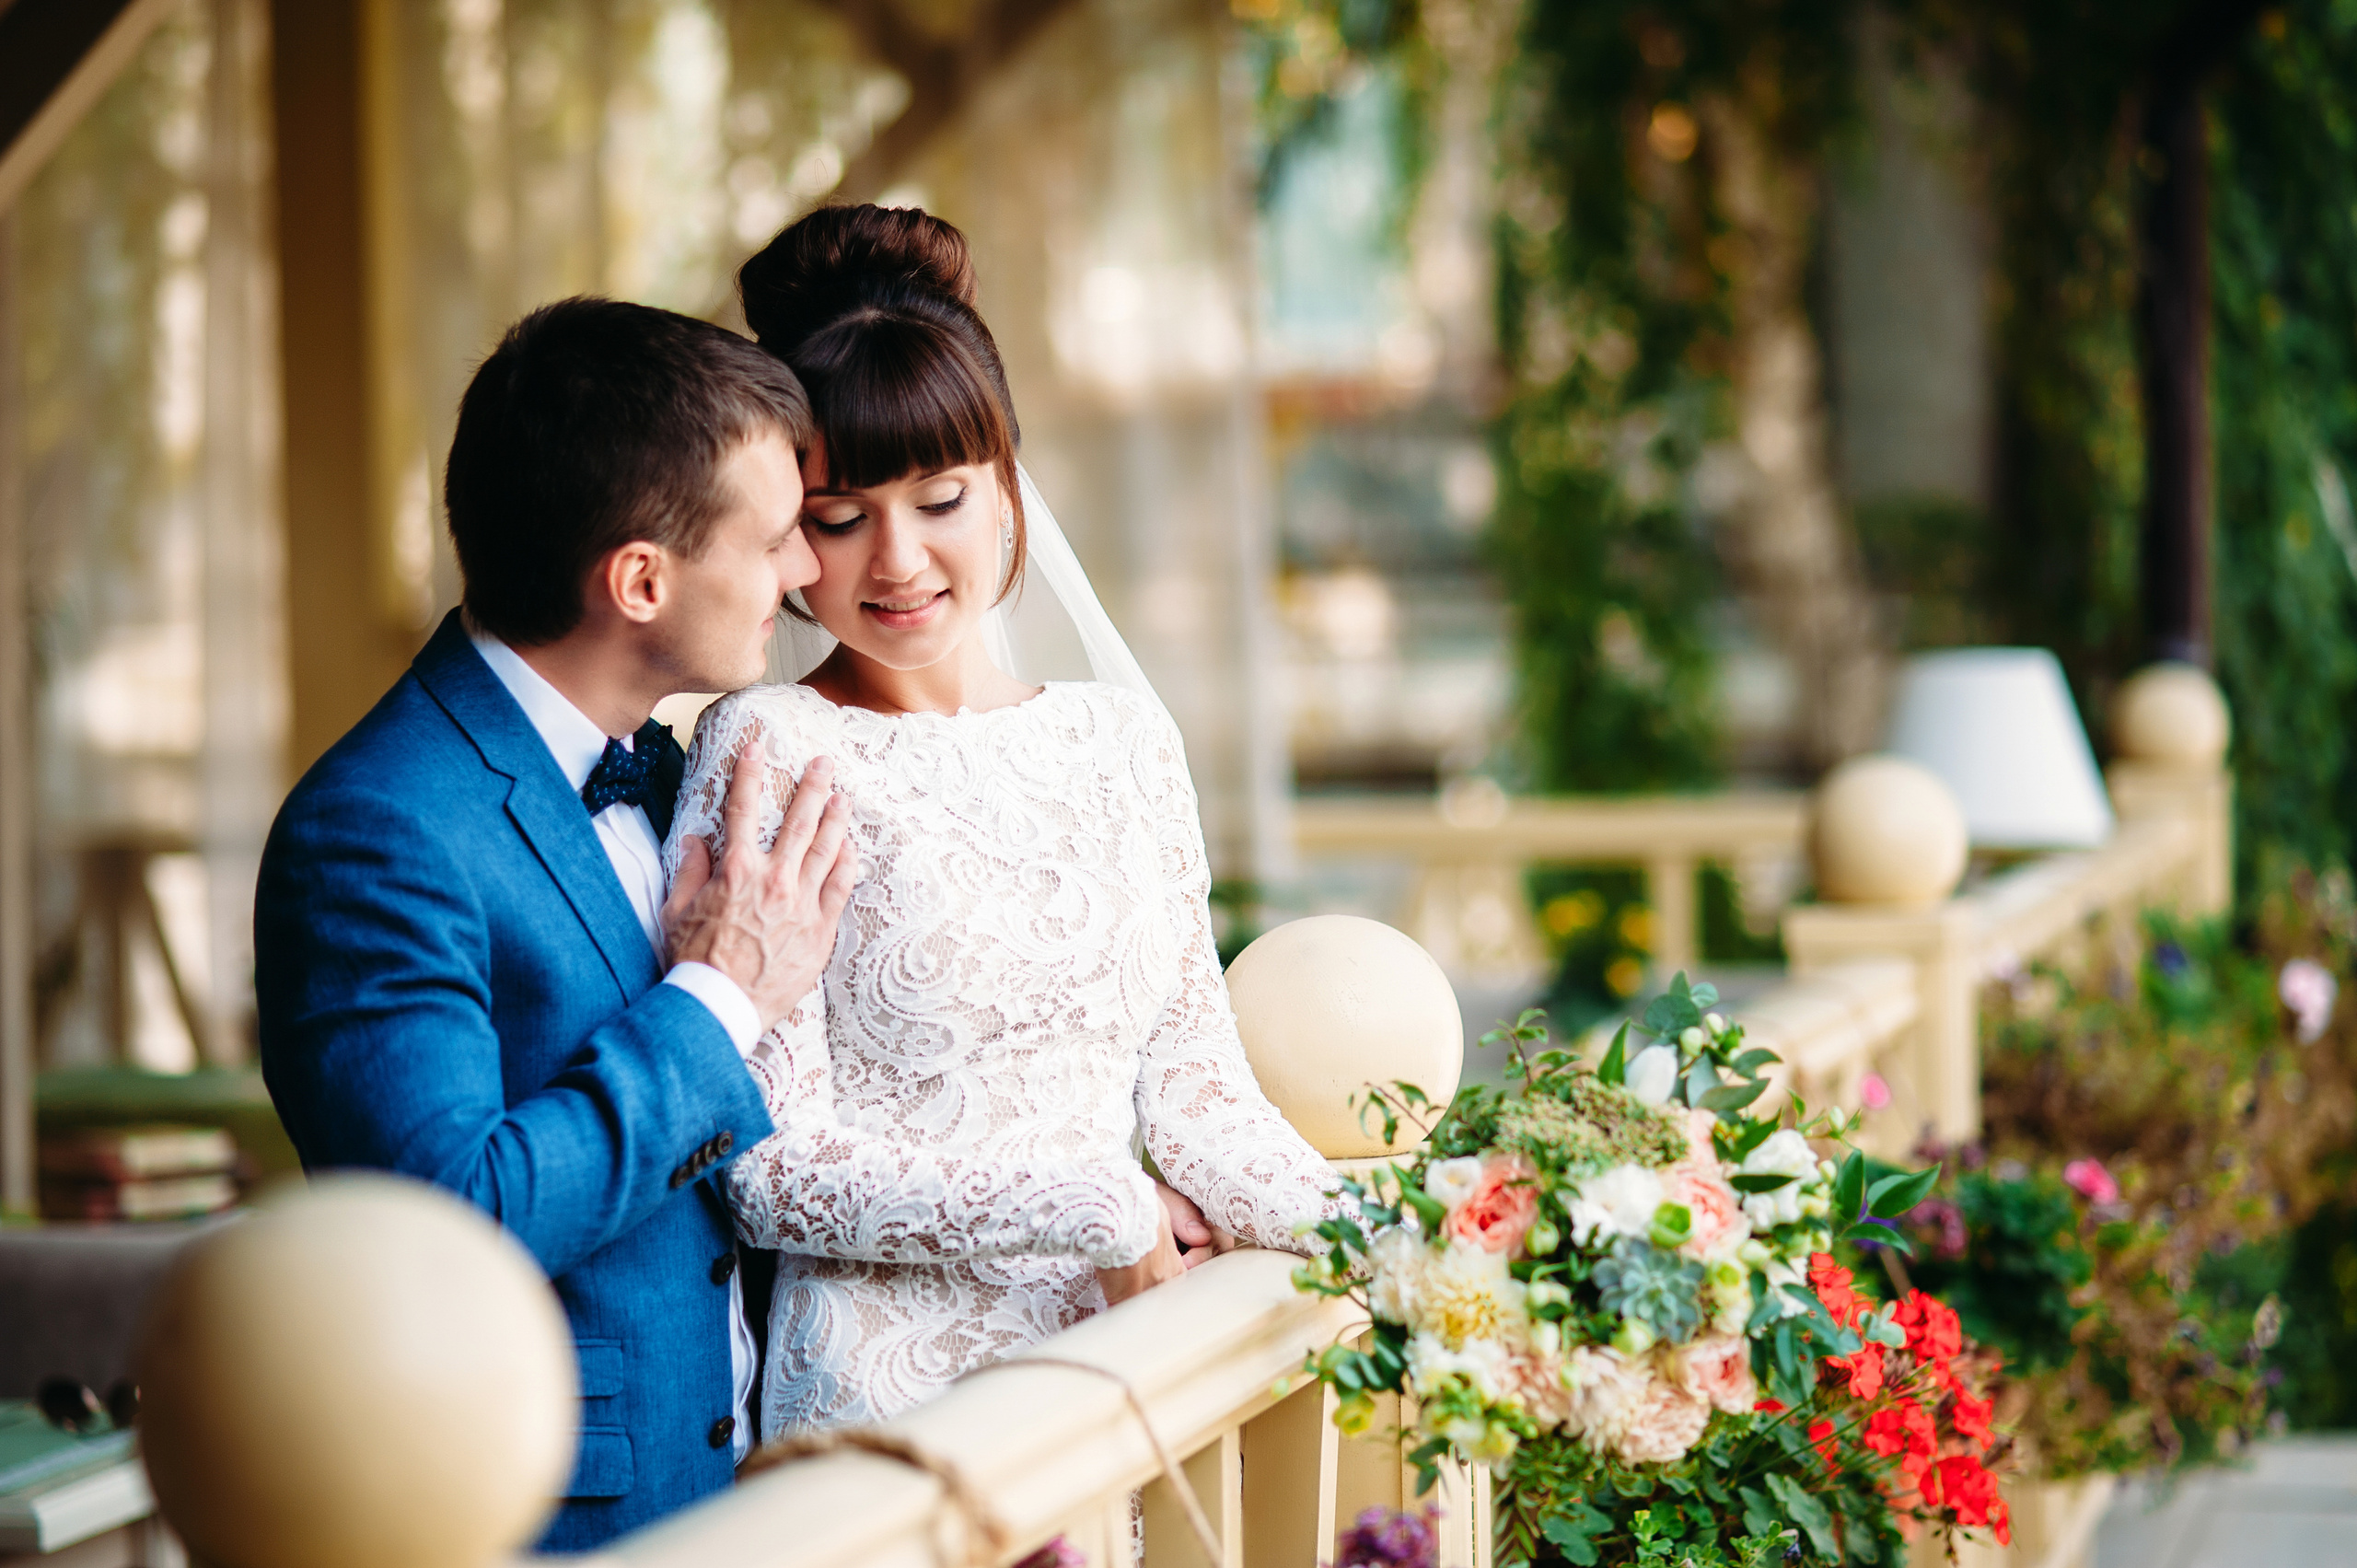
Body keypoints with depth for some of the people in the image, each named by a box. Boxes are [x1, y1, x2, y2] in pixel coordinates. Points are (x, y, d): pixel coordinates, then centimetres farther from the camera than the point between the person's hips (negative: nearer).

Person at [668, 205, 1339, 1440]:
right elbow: (768, 1165, -9)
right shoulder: (769, 752, -5)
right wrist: (1090, 1211, -12)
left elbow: (1191, 1082, 13)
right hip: (887, 1385, -5)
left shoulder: (1124, 737, 12)